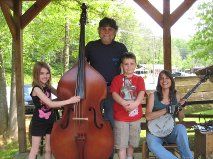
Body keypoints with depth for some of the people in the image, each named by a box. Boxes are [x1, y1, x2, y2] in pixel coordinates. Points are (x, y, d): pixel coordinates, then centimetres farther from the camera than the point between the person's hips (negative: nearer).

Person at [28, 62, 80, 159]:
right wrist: (69, 101, -32)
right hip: (39, 121, -7)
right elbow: (51, 104, -28)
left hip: (50, 120, 7)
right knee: (35, 150, 1)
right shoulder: (36, 89, -19)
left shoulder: (48, 87, 4)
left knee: (49, 149, 11)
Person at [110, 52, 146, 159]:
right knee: (121, 144, 0)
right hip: (120, 116, -2)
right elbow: (114, 94, -12)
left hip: (135, 115, 3)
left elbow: (141, 93, -11)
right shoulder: (117, 79, -1)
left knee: (132, 142, 18)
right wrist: (124, 103, -30)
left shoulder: (139, 79, 4)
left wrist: (135, 103, -31)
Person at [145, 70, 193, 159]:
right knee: (152, 143, -35)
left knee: (181, 128, -32)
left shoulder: (176, 96, 5)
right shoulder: (153, 96, -3)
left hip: (171, 131, 2)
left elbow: (181, 118, 8)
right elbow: (148, 116, -14)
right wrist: (166, 110, -22)